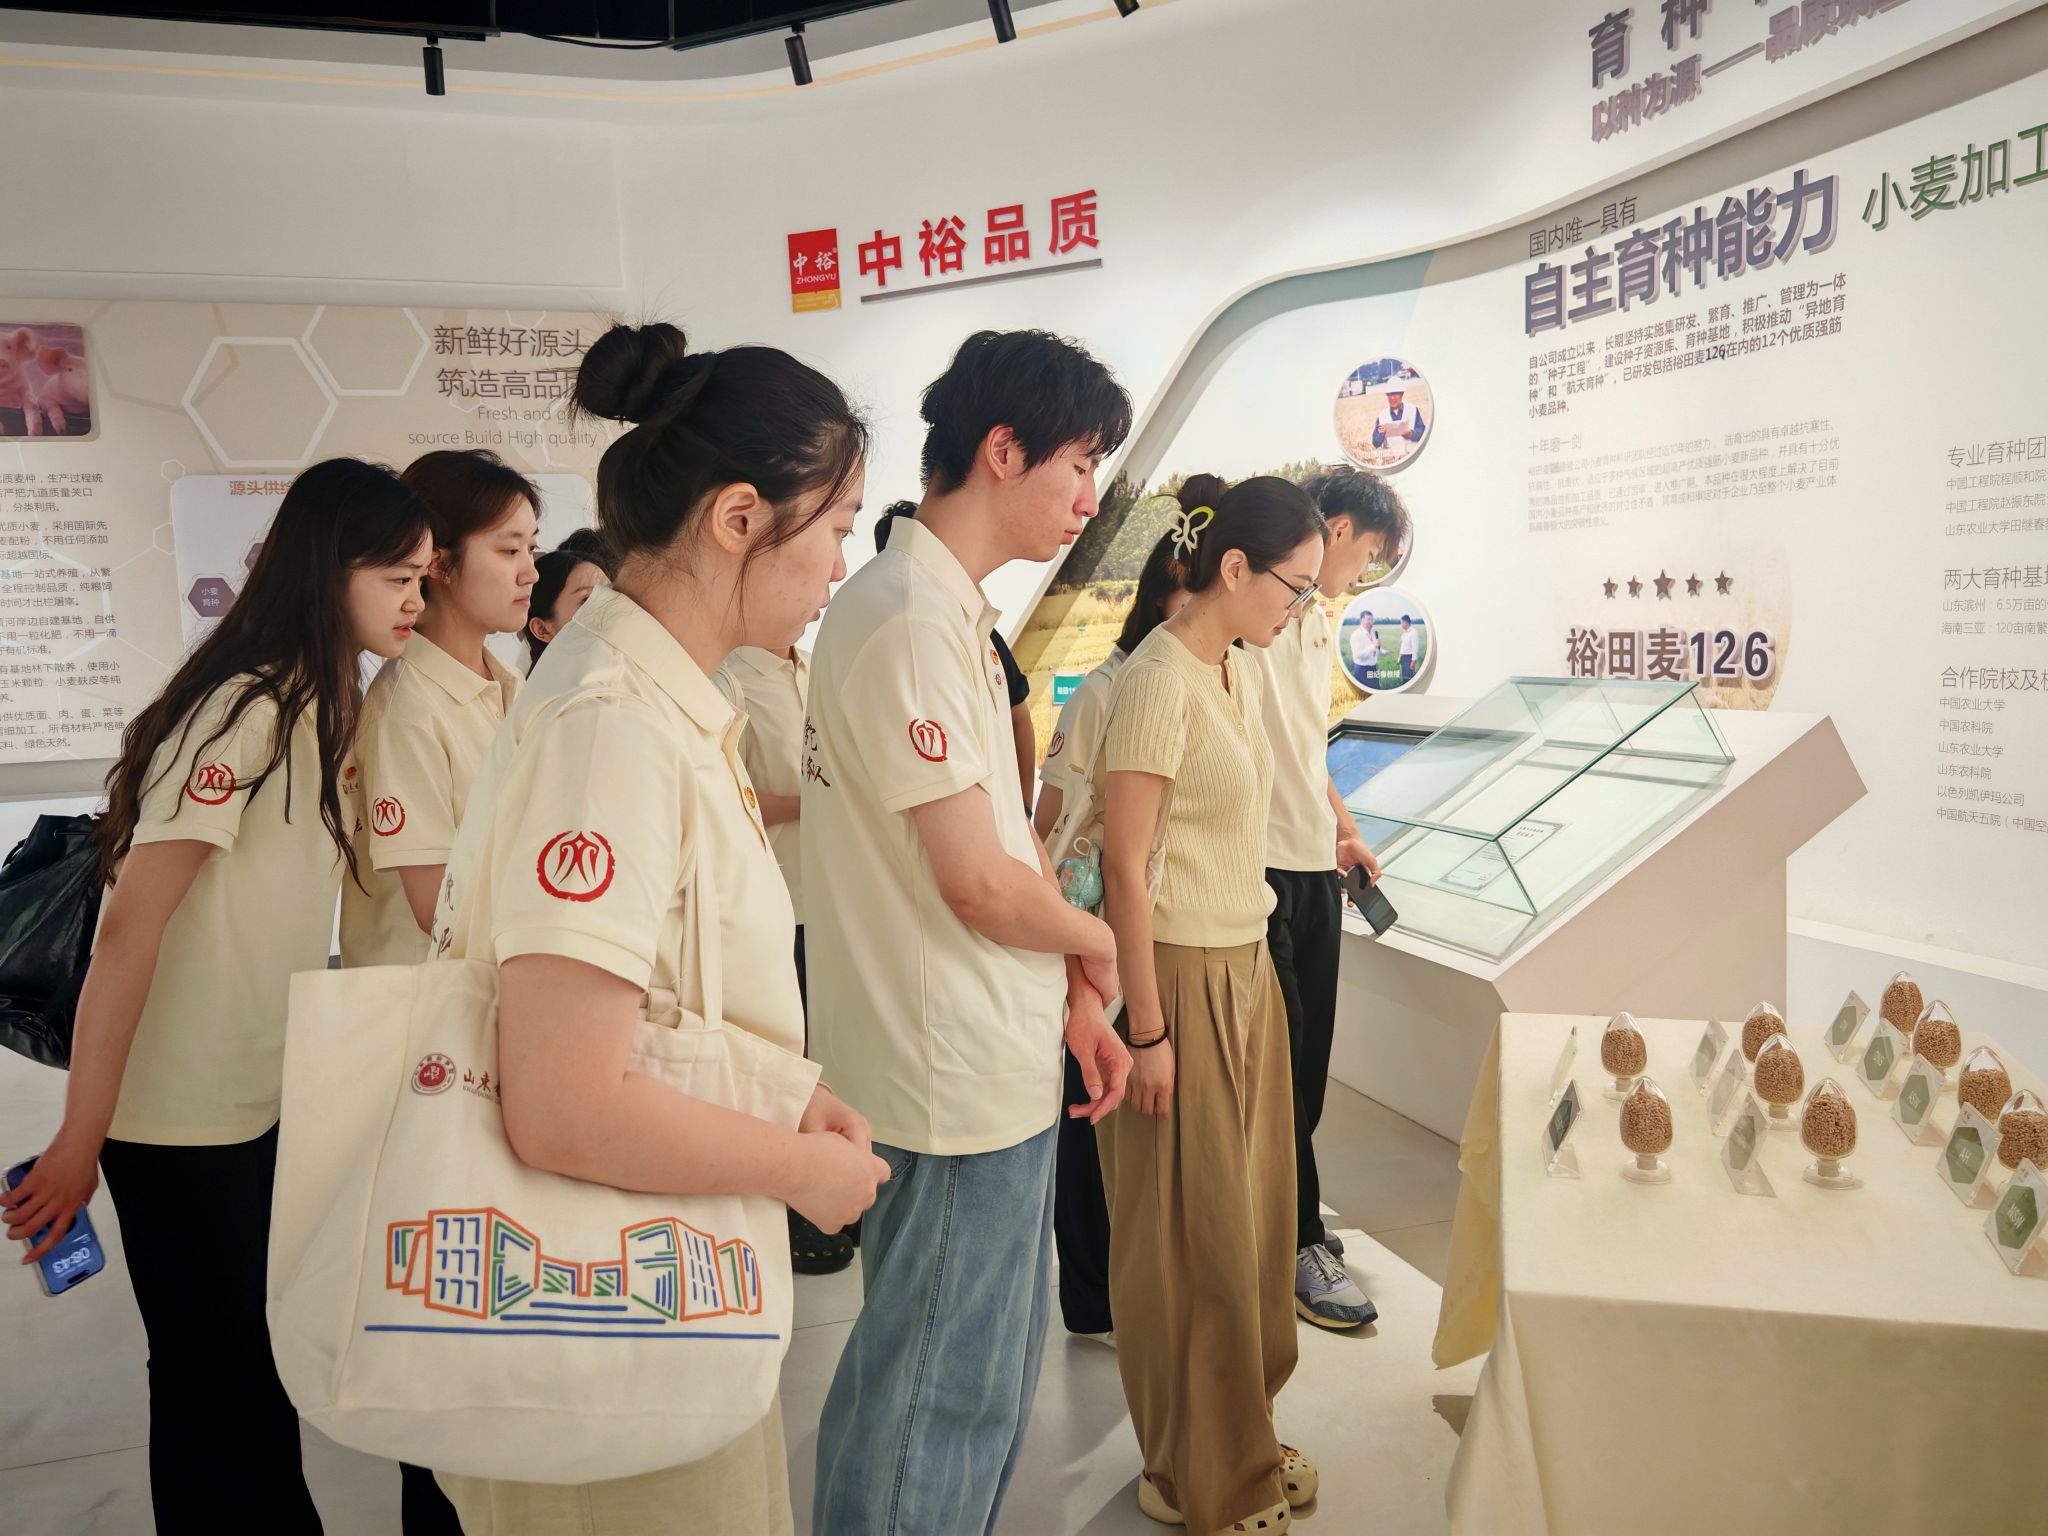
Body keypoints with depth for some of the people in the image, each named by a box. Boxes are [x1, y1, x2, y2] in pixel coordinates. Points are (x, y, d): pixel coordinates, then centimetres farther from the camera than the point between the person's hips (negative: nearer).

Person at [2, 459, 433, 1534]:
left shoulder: (319, 708, 6)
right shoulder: (241, 713, -21)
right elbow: (129, 930, -23)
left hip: (265, 1102, 8)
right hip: (181, 1121, -8)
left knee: (269, 1363, 19)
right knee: (214, 1386, 9)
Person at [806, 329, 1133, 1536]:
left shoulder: (952, 610, 11)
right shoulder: (910, 620, -21)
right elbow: (980, 886, -22)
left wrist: (1073, 1001, 9)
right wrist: (1096, 938, -3)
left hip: (997, 1064, 10)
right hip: (959, 1077, -10)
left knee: (991, 1371, 24)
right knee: (936, 1389, 7)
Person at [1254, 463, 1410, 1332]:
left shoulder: (1314, 621, 17)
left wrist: (1343, 829, 26)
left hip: (1315, 866, 9)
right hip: (1262, 867, -9)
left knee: (1307, 1056, 15)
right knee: (1278, 1056, 1)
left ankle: (1285, 1204, 31)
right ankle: (1298, 1244, 13)